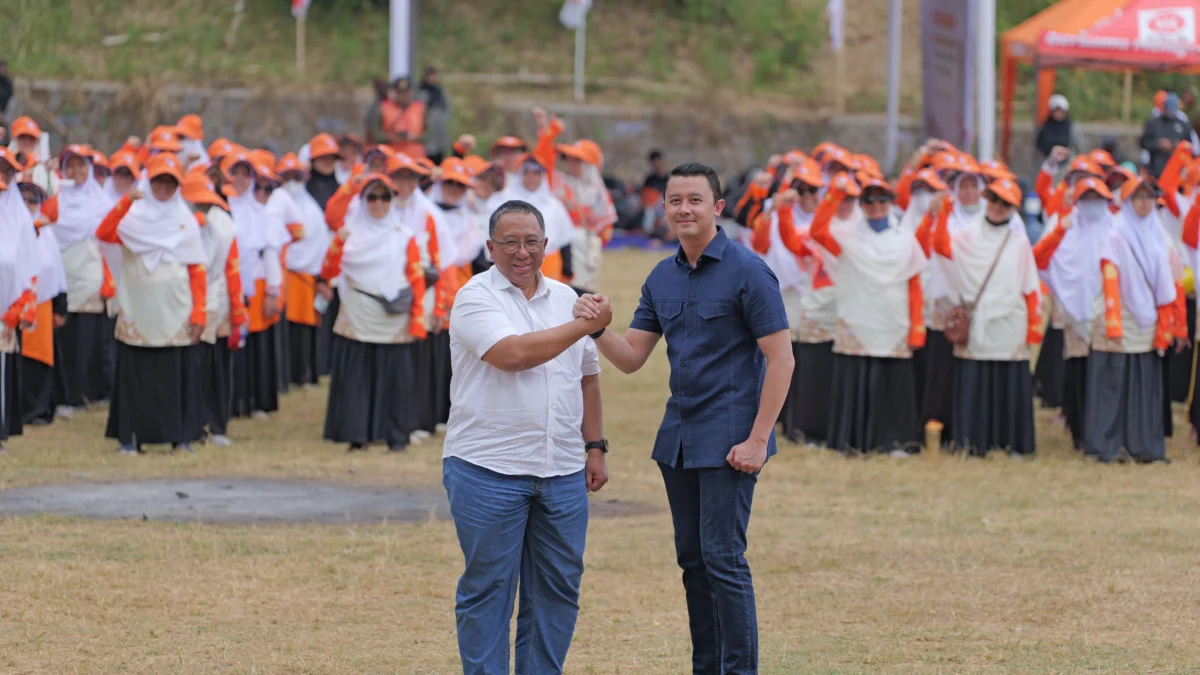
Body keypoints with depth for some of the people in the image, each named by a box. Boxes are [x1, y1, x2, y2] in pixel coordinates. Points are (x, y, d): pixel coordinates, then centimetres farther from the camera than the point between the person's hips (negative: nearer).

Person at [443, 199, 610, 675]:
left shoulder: (565, 299, 14)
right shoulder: (476, 298, -5)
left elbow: (587, 377, 20)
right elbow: (513, 354, -20)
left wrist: (595, 447, 13)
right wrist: (585, 326, -14)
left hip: (563, 473, 6)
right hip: (488, 470, -6)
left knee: (558, 588, 7)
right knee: (488, 587, -1)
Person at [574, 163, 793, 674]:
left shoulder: (747, 271, -10)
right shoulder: (662, 278, 11)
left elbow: (780, 358, -12)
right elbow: (630, 358, 10)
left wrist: (757, 440, -17)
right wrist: (596, 326, -11)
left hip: (727, 439, -7)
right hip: (678, 436, 7)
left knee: (722, 557, -9)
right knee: (691, 558, 10)